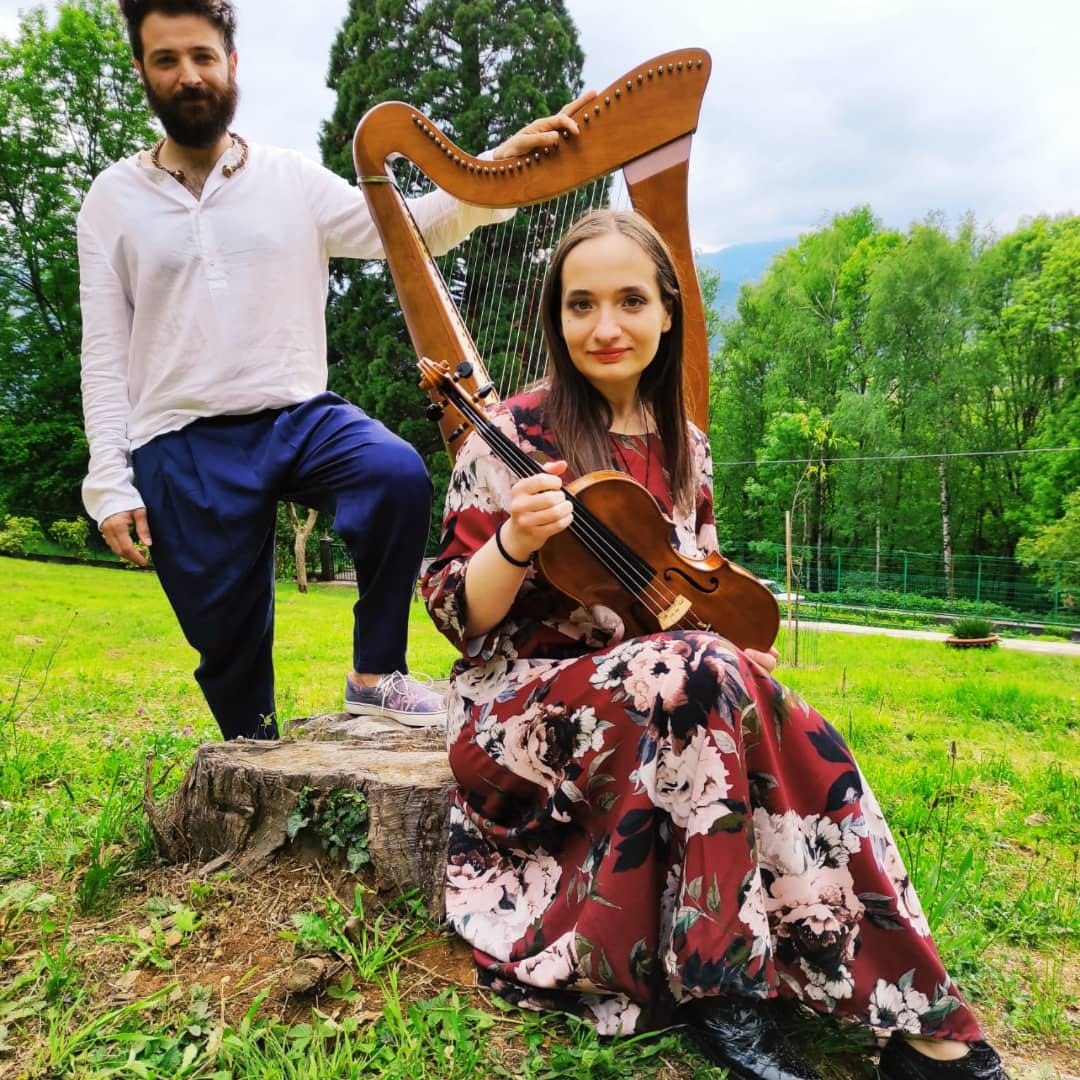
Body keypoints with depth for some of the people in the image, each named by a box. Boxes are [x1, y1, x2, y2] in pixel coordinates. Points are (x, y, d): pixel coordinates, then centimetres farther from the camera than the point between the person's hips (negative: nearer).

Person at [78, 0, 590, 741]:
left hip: (298, 416, 1)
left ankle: (376, 675, -10)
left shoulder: (293, 179, 8)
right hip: (183, 448, 0)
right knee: (228, 639, 5)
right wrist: (111, 484, -3)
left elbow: (408, 230, 1)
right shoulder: (114, 199, 6)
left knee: (399, 473, -30)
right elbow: (104, 352, 3)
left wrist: (504, 163, -13)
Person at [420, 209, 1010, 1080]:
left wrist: (735, 642, -8)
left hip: (666, 699, 5)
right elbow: (457, 615, -11)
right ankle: (721, 987, -20)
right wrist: (516, 542, -31)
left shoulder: (683, 444, 7)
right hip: (522, 708, -4)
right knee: (697, 676, -34)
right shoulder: (516, 435, -9)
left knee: (798, 743, -25)